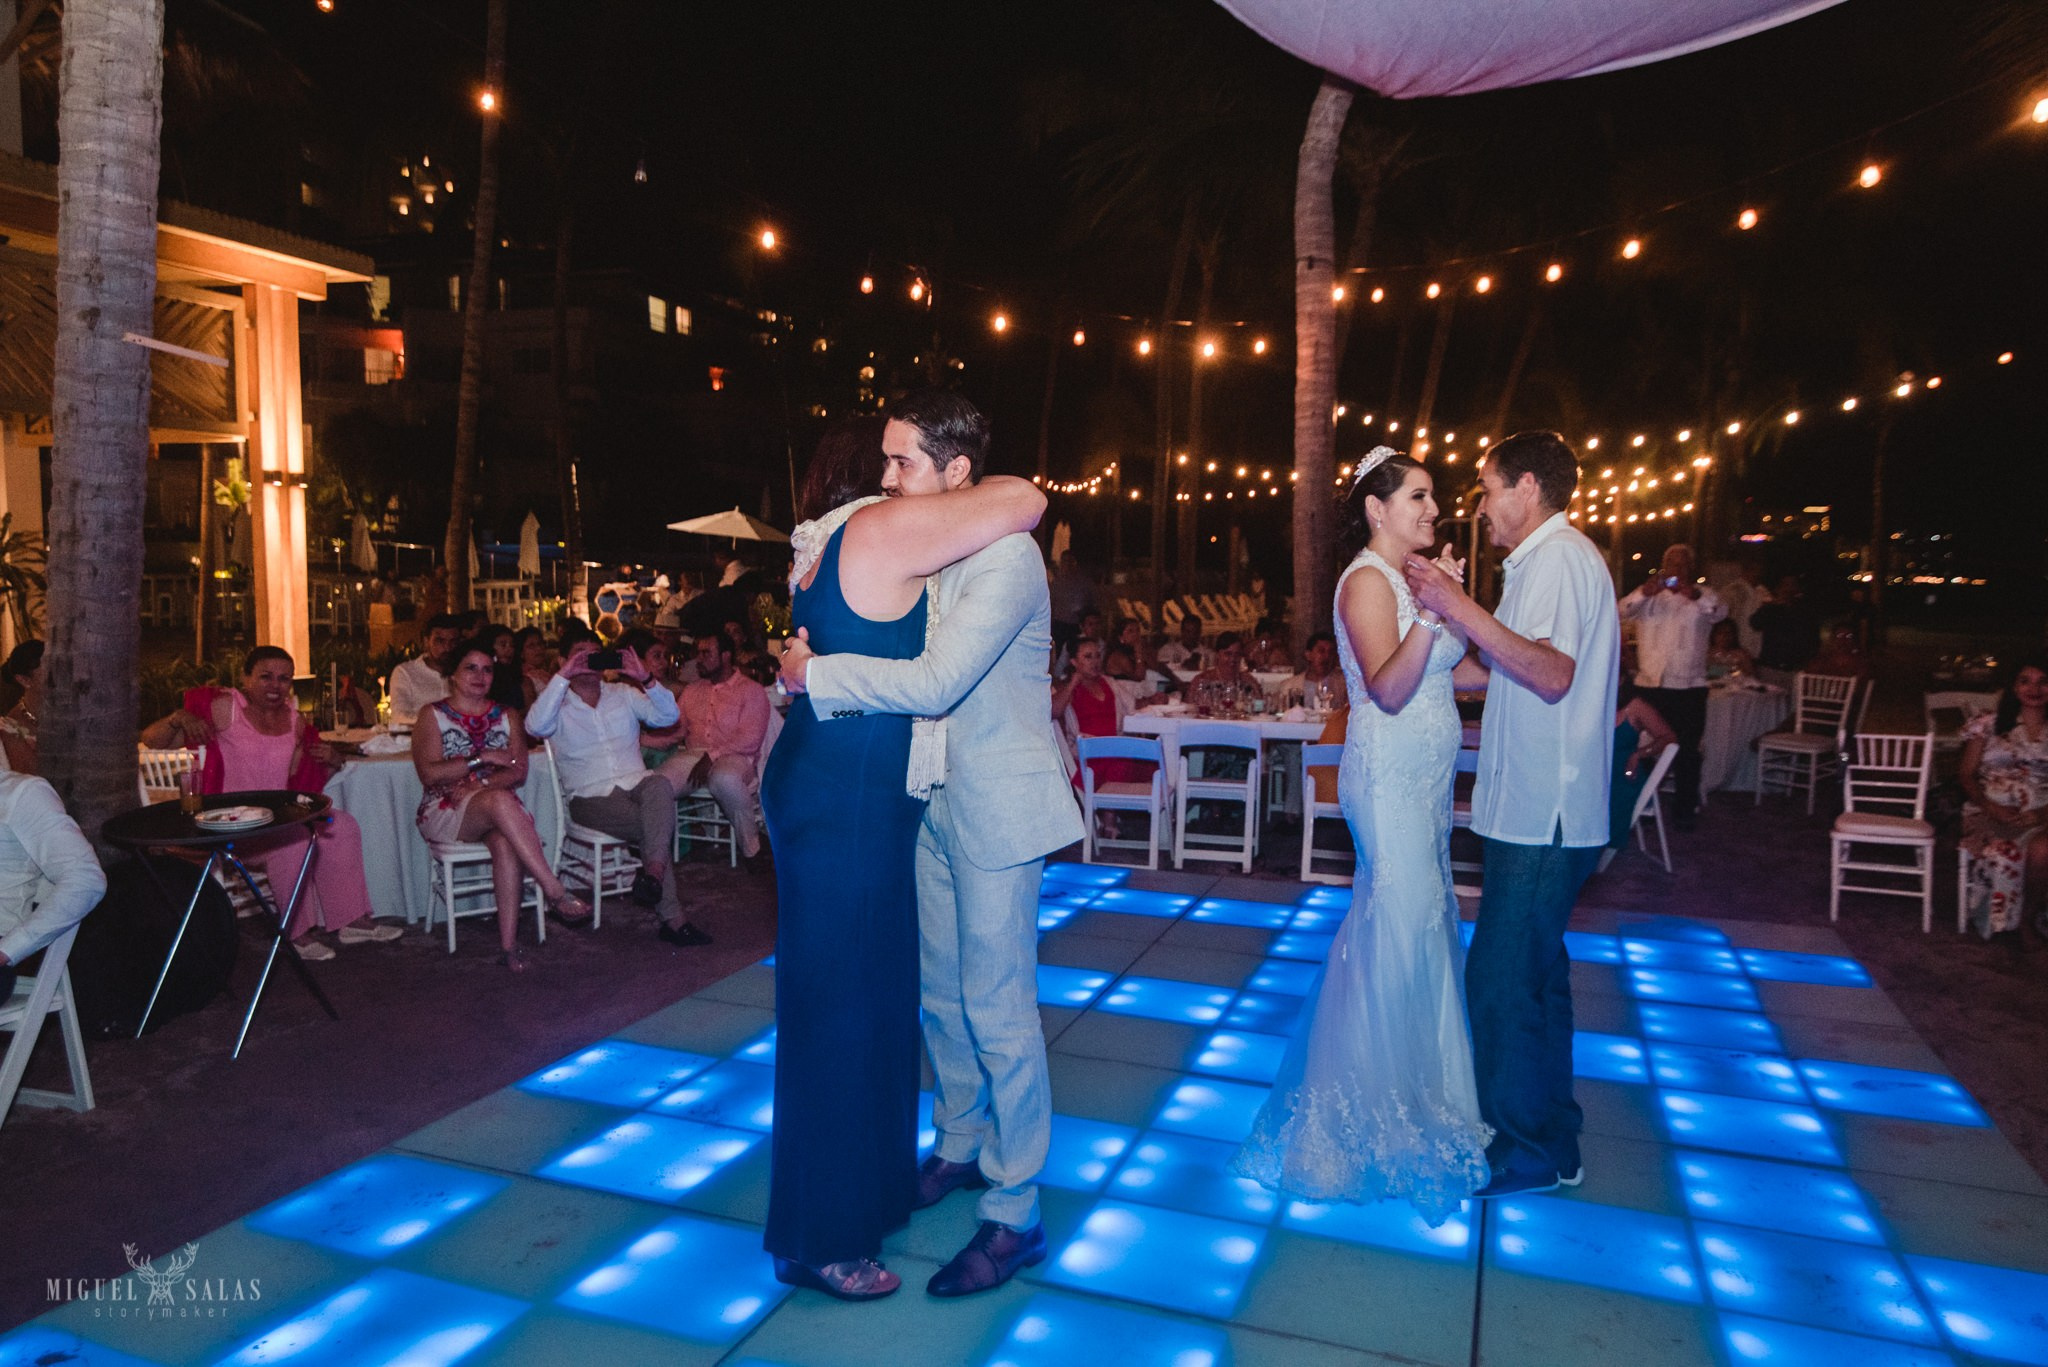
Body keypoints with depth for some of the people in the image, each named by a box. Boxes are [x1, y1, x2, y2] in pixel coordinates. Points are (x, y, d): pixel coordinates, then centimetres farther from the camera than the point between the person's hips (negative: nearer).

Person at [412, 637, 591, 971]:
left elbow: (518, 772, 4)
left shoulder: (505, 716, 17)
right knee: (500, 801, -37)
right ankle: (555, 892, -40)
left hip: (498, 808, 3)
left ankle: (509, 942, -36)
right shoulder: (433, 715, 8)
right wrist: (482, 759, -14)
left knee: (506, 842, -35)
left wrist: (479, 784, -13)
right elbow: (429, 773, -7)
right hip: (445, 812, -3)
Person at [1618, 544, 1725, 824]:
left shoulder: (1702, 597, 10)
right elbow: (1623, 611, -9)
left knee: (1687, 751, 3)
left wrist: (1695, 595, -34)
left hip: (1689, 688, 0)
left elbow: (1720, 611, -12)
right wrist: (1646, 592, -30)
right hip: (1649, 685, 0)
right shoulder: (1647, 596, 11)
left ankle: (1685, 809, 14)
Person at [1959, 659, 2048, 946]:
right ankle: (2001, 920, -10)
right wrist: (1990, 807, -10)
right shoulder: (1988, 725, 9)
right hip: (1990, 812, -1)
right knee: (2004, 853, -35)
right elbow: (1968, 775, 7)